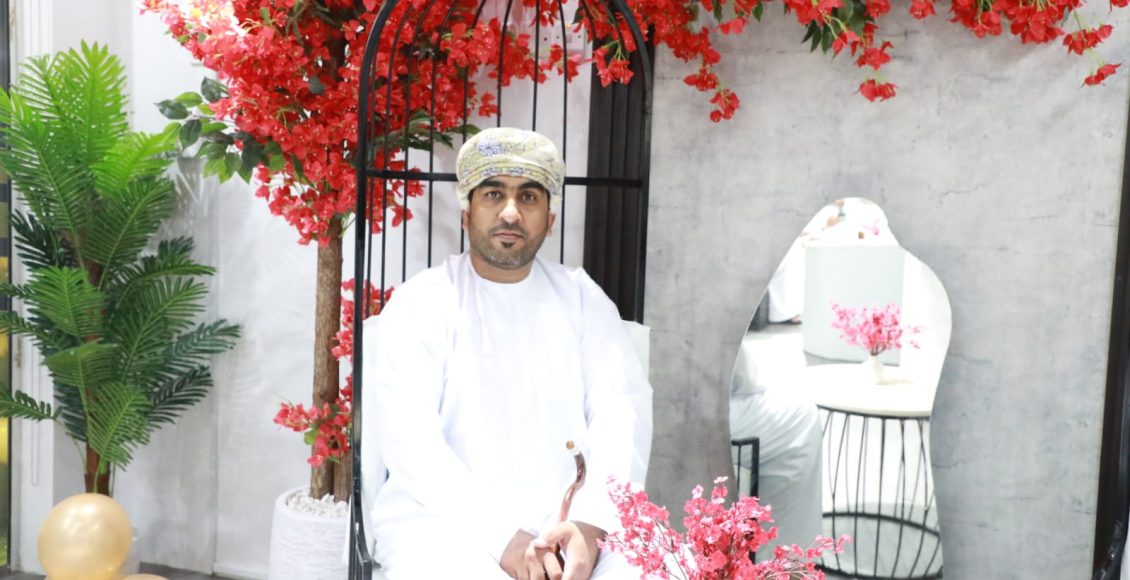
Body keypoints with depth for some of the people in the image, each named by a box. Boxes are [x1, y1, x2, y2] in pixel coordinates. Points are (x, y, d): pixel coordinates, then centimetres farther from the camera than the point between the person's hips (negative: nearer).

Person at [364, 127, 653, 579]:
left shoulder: (581, 298, 9)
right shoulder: (419, 305, 1)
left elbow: (621, 409, -1)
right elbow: (405, 434, -10)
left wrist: (589, 524, -17)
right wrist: (501, 535, -20)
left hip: (570, 519, 2)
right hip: (445, 520, -2)